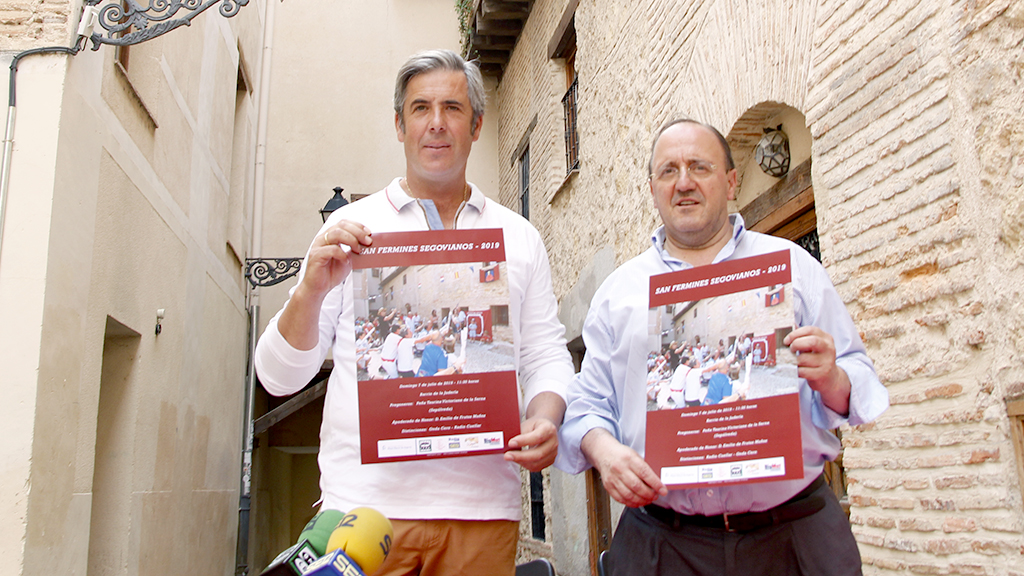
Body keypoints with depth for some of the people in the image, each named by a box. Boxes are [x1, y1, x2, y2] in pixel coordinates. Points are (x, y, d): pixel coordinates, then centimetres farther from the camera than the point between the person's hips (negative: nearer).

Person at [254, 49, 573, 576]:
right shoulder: (350, 229, 6)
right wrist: (311, 290, -15)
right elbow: (278, 375, 3)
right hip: (366, 504, -1)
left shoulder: (518, 238, 12)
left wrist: (544, 419, -11)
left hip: (482, 507, 2)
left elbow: (546, 357, 10)